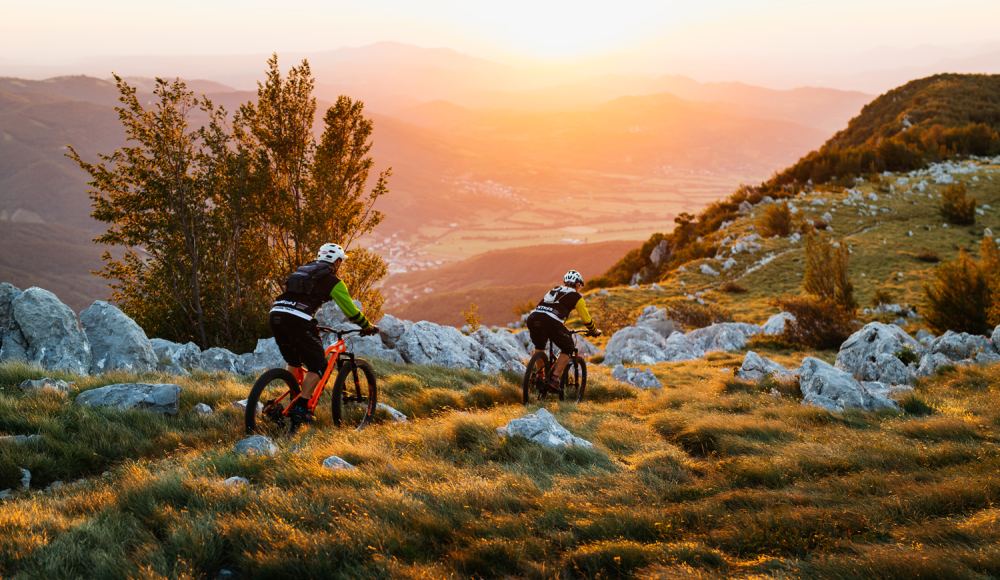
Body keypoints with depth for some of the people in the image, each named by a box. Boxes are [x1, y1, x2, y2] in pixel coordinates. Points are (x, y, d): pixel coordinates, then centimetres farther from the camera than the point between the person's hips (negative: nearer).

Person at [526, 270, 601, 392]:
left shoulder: (554, 290, 34)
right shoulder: (576, 297, 18)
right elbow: (587, 320, 22)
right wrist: (595, 331, 42)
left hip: (533, 317, 5)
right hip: (550, 322, -5)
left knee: (539, 346, 33)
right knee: (567, 349, 16)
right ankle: (554, 379, 4)